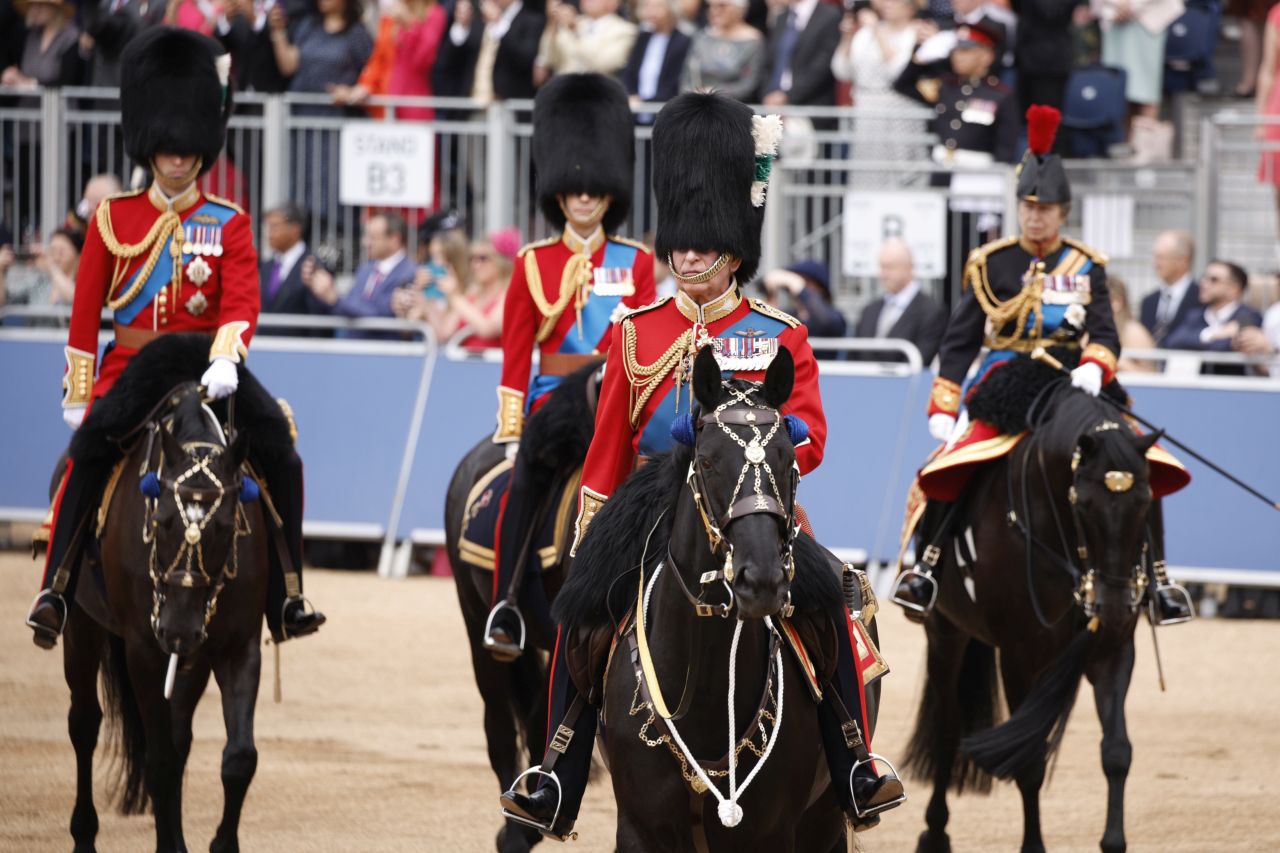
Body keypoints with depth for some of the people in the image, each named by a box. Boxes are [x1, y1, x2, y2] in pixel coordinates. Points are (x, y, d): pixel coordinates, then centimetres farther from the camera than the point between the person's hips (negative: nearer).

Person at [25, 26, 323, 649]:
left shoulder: (228, 224, 5)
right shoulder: (114, 218, 7)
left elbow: (242, 304, -8)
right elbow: (85, 311, 9)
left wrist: (224, 361, -28)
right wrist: (78, 393, 6)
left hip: (206, 364, 0)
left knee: (279, 450, -23)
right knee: (90, 446, -30)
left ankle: (287, 598, -18)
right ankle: (55, 590, -26)